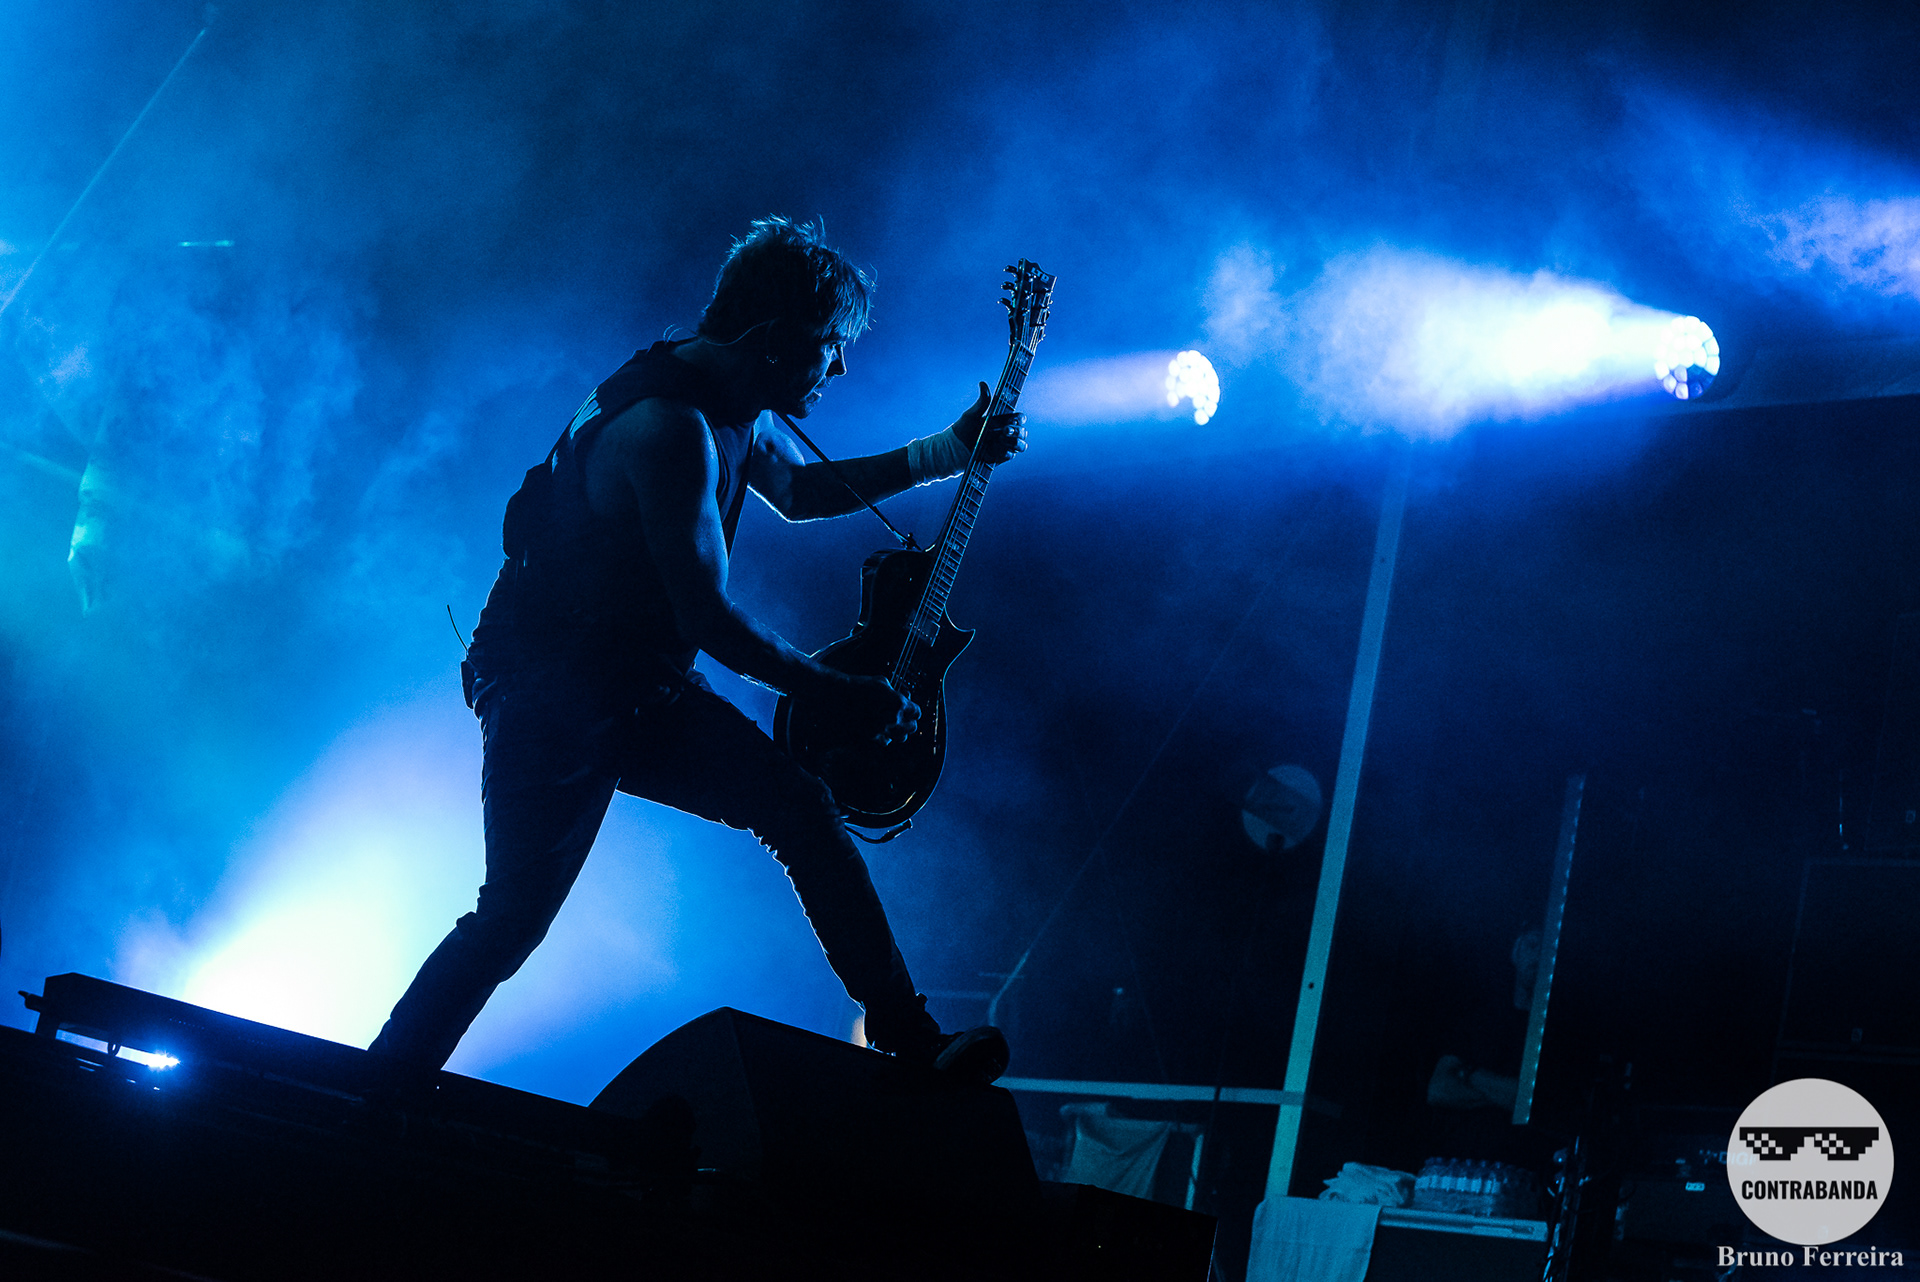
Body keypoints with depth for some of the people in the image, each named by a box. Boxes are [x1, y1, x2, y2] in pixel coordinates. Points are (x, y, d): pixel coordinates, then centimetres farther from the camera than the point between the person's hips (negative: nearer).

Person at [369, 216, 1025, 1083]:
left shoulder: (731, 411, 4)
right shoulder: (671, 427, -27)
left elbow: (799, 490, 26)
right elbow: (709, 620, -26)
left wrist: (952, 451, 20)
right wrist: (846, 695, -15)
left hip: (640, 687, 9)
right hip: (550, 696, -9)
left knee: (804, 810, 1)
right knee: (515, 917, -9)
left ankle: (907, 1042, 6)